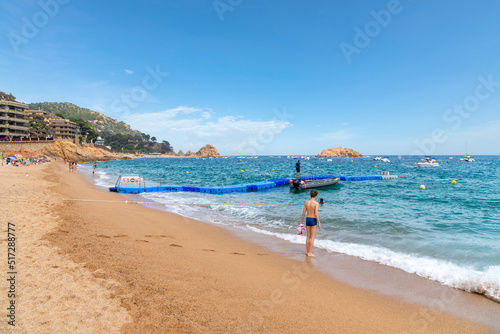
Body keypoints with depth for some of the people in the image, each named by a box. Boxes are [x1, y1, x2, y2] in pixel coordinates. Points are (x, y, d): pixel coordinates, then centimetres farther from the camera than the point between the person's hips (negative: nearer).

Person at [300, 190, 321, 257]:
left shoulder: (306, 203, 3)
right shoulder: (316, 203, -13)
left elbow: (303, 213, 4)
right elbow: (316, 214, -18)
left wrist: (301, 222, 11)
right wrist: (319, 223, -12)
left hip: (307, 219, 5)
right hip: (313, 220, -5)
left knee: (308, 236, 15)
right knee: (312, 237, 2)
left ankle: (307, 251, 19)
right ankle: (309, 253, 3)